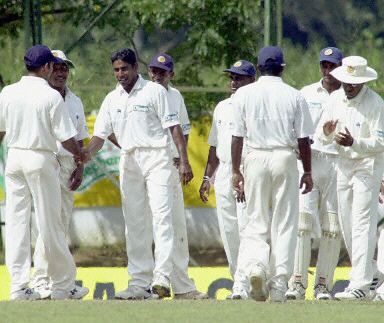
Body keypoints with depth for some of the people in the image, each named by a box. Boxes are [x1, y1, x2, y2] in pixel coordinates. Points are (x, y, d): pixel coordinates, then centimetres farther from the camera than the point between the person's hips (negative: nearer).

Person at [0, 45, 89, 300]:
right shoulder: (51, 96, -11)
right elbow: (65, 137, -10)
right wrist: (80, 155, 9)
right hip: (41, 159, -4)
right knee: (50, 223, 3)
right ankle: (63, 285, 10)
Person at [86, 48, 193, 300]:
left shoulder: (155, 92, -3)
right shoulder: (112, 100, 11)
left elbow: (174, 127, -5)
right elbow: (101, 135, 8)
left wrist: (184, 161, -12)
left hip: (156, 158, -6)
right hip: (129, 162, 6)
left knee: (162, 217, -14)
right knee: (134, 223, 6)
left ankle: (162, 279, -22)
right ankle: (140, 282, 10)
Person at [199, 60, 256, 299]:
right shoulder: (222, 108, 19)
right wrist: (208, 177, 17)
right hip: (224, 172, 7)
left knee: (246, 228, -13)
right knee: (228, 232, 6)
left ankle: (243, 285, -16)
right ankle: (240, 281, 14)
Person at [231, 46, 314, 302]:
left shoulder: (244, 94, 1)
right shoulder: (294, 96, -1)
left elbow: (237, 136, 0)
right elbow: (303, 138, 0)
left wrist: (236, 171, 6)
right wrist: (307, 172, 9)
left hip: (256, 158, 1)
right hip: (285, 157, -1)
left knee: (257, 221, 7)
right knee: (285, 223, 5)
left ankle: (254, 264, -19)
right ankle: (279, 281, 1)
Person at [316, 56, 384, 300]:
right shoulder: (336, 98, 4)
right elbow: (322, 137, 7)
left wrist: (354, 143, -33)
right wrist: (326, 131, -17)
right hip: (344, 165, 7)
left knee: (362, 225, -12)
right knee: (347, 225, 9)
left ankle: (361, 285, -15)